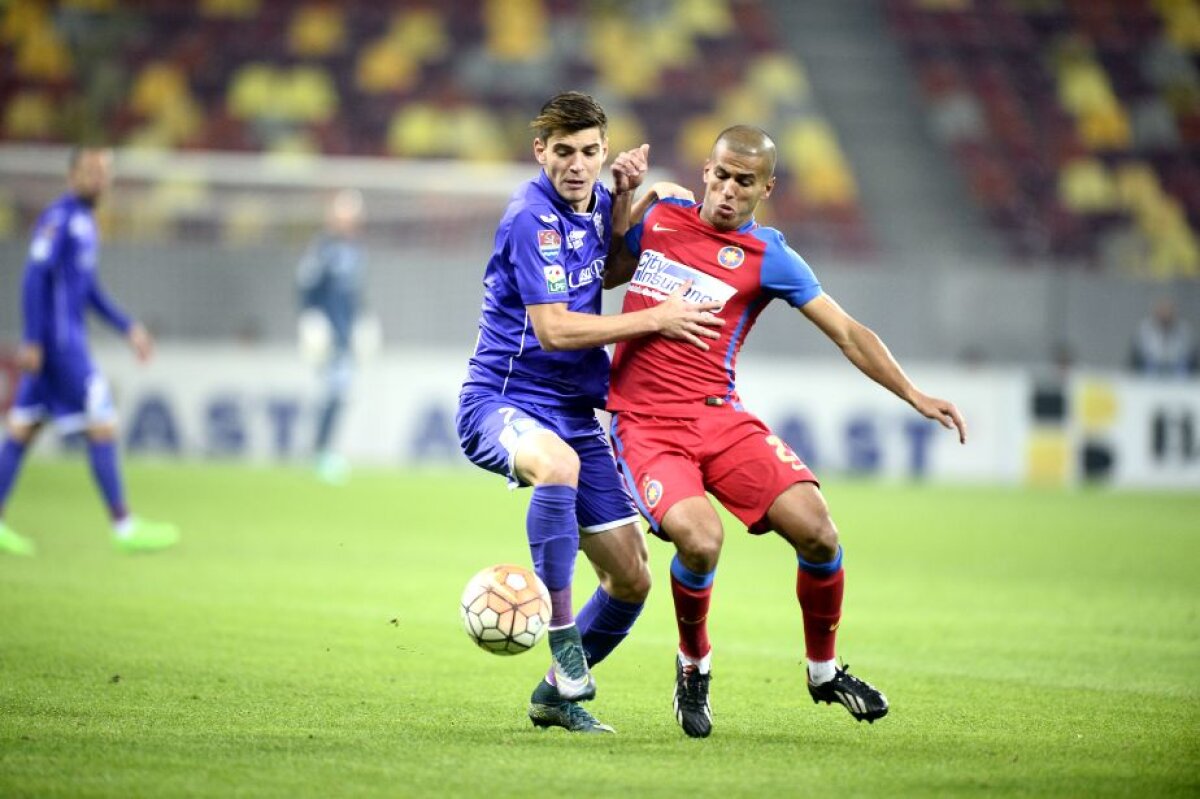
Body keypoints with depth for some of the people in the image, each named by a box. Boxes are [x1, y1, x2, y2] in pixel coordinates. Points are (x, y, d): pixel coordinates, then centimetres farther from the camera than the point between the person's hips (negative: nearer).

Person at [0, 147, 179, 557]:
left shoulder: (84, 222, 17)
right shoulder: (58, 218, -12)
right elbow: (35, 278, -17)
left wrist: (129, 328, 22)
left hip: (70, 341, 10)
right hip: (58, 341, -10)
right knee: (102, 425, -7)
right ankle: (123, 526, -3)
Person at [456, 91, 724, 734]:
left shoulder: (591, 201, 7)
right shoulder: (532, 217, -16)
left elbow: (612, 267, 25)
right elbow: (553, 327, -22)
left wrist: (624, 198, 6)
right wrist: (657, 319, -18)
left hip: (575, 411, 8)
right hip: (501, 402, -8)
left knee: (631, 580, 4)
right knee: (558, 464, -44)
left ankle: (556, 693, 24)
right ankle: (562, 639, -36)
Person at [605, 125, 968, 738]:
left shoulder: (767, 256, 2)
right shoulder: (659, 218, 7)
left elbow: (848, 334, 2)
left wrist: (914, 396, -8)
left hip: (718, 416, 1)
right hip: (643, 425, -1)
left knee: (816, 529, -17)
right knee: (699, 539, -28)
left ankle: (824, 670, 10)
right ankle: (693, 666, 2)